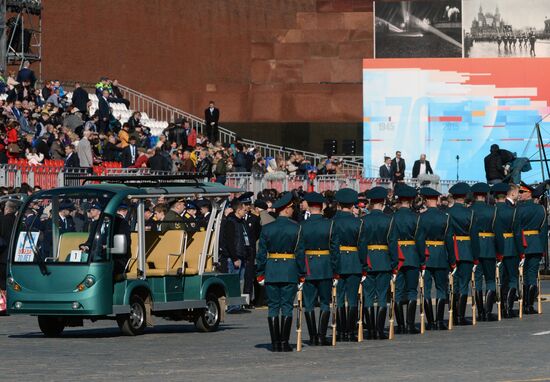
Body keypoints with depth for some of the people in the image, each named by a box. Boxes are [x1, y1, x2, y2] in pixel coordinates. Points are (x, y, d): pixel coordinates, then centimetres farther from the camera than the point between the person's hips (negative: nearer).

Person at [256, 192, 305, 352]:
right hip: (290, 271, -2)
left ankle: (275, 343, 4)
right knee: (287, 306, 2)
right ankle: (284, 342, -2)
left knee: (273, 307, 6)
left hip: (271, 272, 2)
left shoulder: (267, 229, 2)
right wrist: (302, 275, 1)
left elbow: (261, 253, 2)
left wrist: (260, 274, 8)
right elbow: (300, 252, -5)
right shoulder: (296, 228, -5)